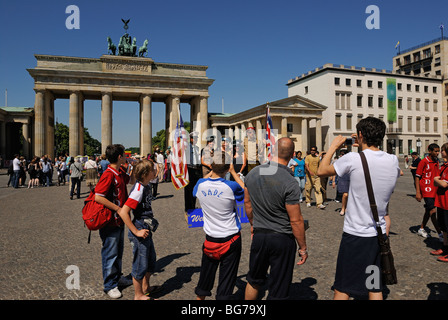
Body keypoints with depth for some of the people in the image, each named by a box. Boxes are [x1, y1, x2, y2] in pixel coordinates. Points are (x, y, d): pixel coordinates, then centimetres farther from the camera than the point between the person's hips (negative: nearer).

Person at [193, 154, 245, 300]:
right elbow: (246, 191, 1)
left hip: (211, 238, 3)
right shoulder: (231, 187, -19)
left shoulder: (201, 185, -10)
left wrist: (212, 171, 13)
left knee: (206, 273, 18)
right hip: (231, 238, -3)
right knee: (227, 276, 8)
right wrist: (233, 172, 3)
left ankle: (200, 296, 34)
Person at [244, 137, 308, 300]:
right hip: (282, 239, -5)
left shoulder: (252, 173, -4)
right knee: (278, 291, 12)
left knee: (254, 281, 25)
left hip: (259, 235, 5)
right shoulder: (289, 182, -21)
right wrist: (303, 247, -5)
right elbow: (296, 220, -17)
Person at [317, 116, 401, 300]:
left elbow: (321, 171, -3)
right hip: (379, 235, 5)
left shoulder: (353, 159, -17)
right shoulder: (393, 161, -2)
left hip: (355, 235, -5)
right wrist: (367, 148, 19)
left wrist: (334, 146, 9)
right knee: (375, 289, 18)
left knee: (342, 289, 8)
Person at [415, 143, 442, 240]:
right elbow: (417, 177, -10)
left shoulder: (436, 162, 12)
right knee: (433, 211, -10)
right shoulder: (423, 162, -10)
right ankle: (440, 234, -7)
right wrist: (418, 192, -15)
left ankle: (421, 229, 26)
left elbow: (436, 176, 21)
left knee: (428, 211, 13)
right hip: (427, 190, -8)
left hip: (434, 191, 8)